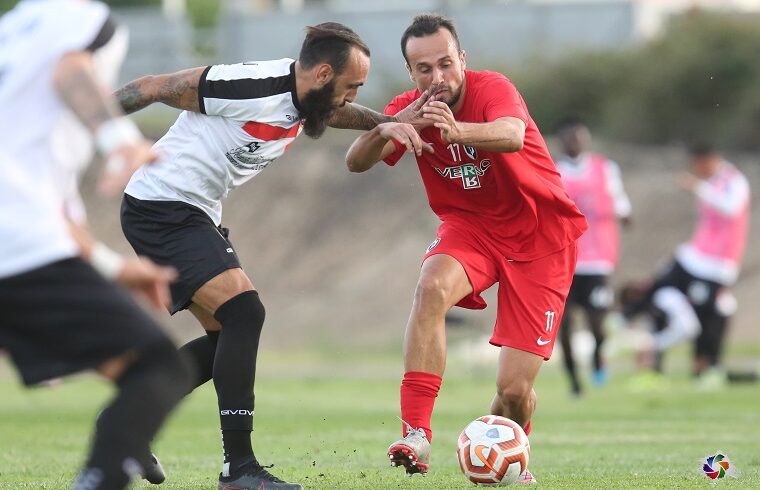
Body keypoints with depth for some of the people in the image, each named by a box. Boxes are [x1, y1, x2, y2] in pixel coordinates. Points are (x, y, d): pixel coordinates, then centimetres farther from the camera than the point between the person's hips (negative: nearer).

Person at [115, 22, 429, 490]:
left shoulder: (304, 98, 4)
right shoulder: (253, 87, -23)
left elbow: (334, 112, 28)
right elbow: (157, 87, -18)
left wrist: (388, 122, 11)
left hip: (196, 215, 10)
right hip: (161, 206, -10)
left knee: (230, 334, 12)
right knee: (244, 313, -19)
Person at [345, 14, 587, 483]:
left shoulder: (493, 88, -22)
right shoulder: (410, 109, -8)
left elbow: (512, 135, -44)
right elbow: (356, 163, -21)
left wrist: (457, 131, -65)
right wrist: (383, 131, -44)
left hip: (540, 235, -3)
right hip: (471, 227, 3)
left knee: (515, 388, -9)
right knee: (432, 286, -33)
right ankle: (415, 436, -35)